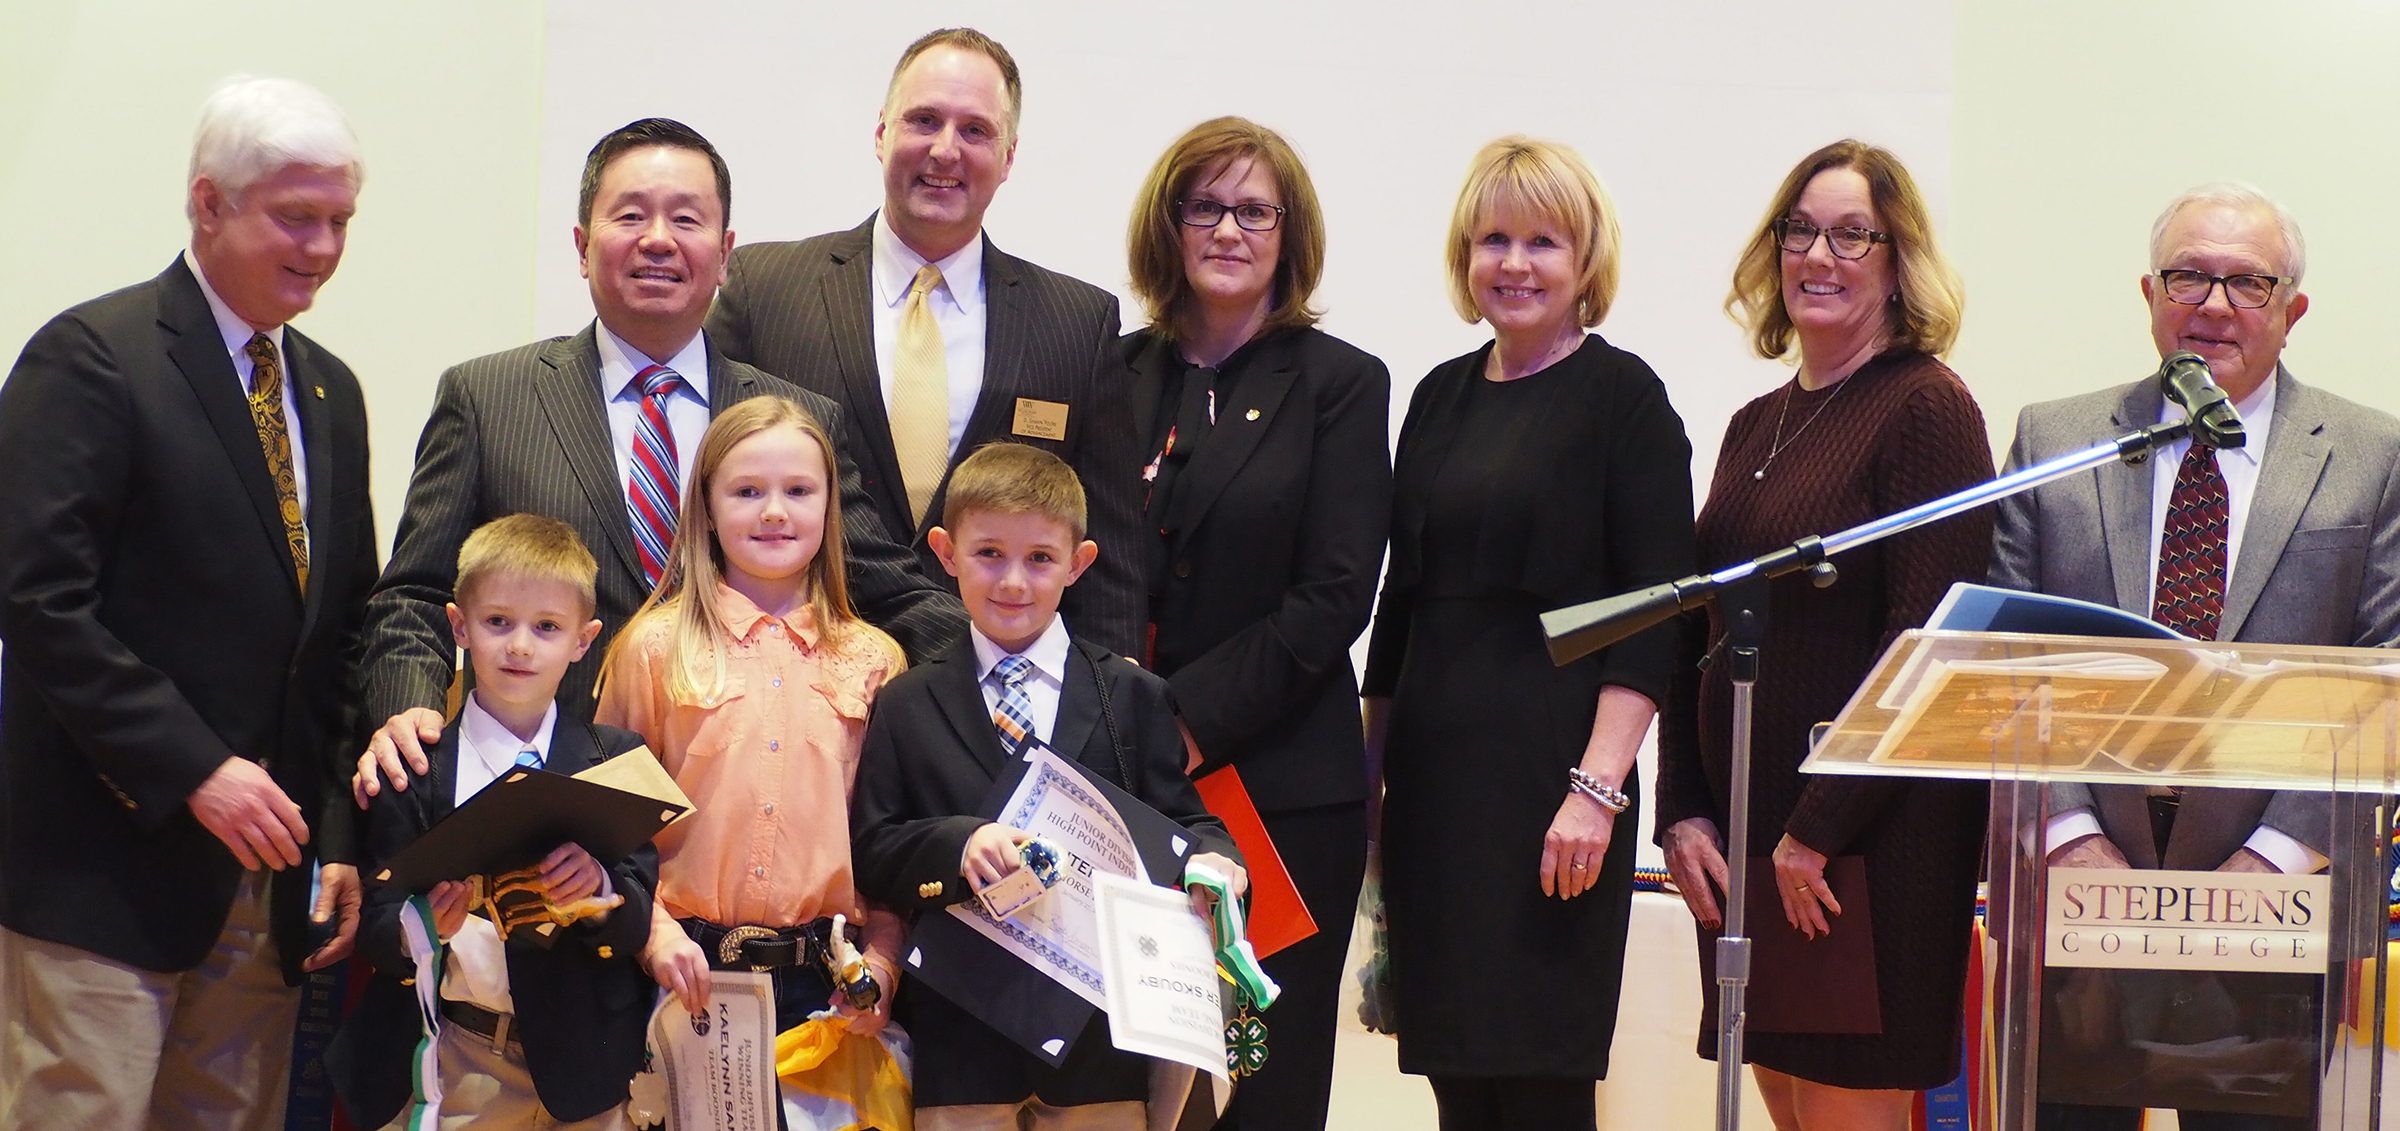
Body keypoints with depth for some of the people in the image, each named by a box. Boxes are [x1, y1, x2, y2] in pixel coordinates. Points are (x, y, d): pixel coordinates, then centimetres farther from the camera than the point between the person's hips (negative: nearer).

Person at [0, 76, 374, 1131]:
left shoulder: (330, 392, 17)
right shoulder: (91, 358, -6)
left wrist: (338, 841, 9)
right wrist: (194, 771, -19)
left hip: (271, 875, 7)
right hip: (110, 866, -7)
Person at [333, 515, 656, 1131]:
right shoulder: (416, 767, -3)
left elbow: (637, 925, -6)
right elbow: (375, 933, -4)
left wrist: (598, 888, -27)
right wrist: (420, 929, -27)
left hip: (583, 1055, 0)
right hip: (459, 1067, 0)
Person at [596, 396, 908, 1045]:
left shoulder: (872, 661, 8)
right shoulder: (654, 648, 3)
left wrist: (881, 962, -2)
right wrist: (654, 931, -10)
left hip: (828, 978, 1)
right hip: (691, 972, -1)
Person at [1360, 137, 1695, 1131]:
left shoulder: (1623, 397, -3)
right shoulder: (1442, 395, 14)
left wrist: (1598, 787, -17)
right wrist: (1373, 767, 15)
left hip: (1551, 773, -6)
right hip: (1432, 775, 6)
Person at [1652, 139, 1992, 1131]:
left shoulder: (1928, 408, -8)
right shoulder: (1755, 426, 15)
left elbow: (1926, 641, -14)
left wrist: (1819, 831, -15)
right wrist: (1683, 815, 5)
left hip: (1869, 843, -7)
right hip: (1738, 841, 7)